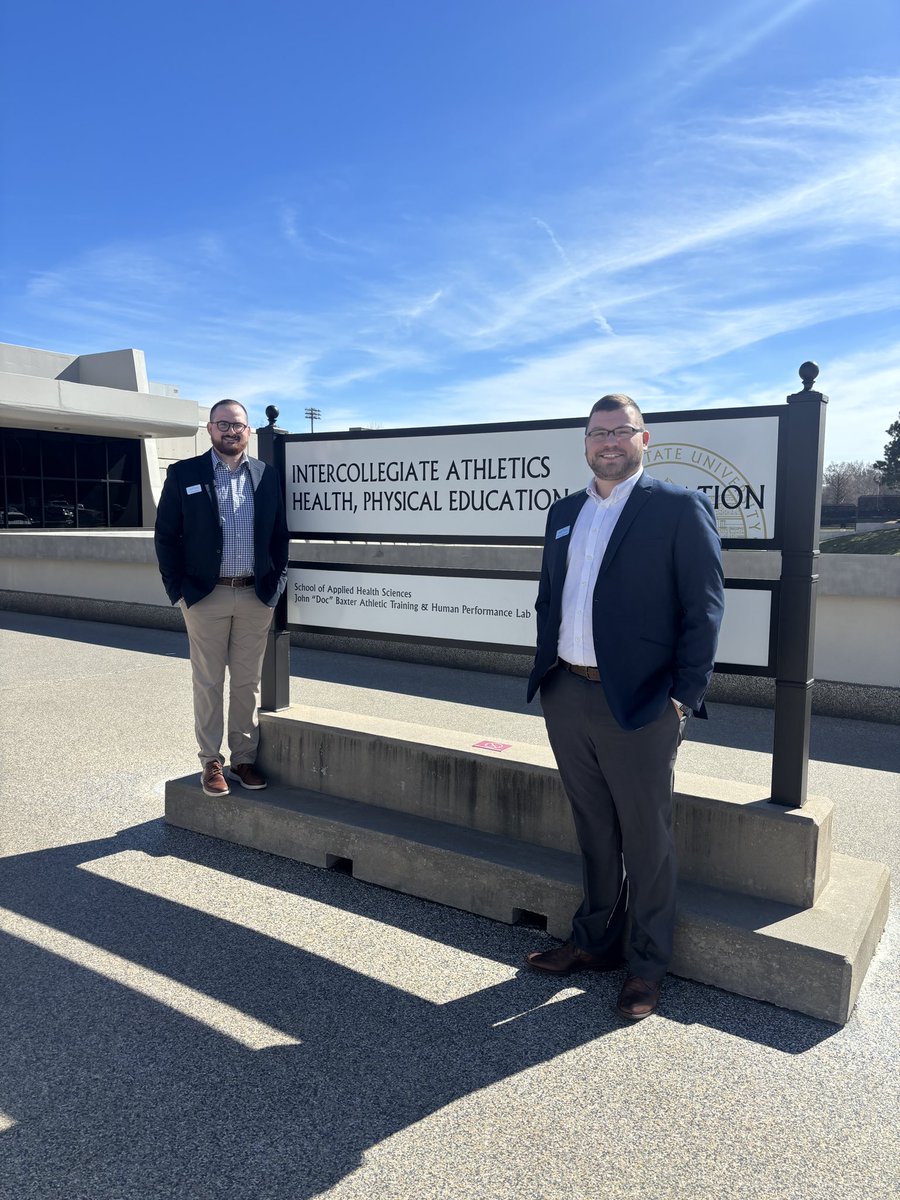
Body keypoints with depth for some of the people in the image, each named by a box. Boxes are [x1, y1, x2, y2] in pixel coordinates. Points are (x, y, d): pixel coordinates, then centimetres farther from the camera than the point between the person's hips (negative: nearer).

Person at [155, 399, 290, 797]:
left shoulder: (267, 475, 6)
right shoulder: (183, 474, 1)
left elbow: (279, 535, 9)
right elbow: (166, 536, 1)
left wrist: (276, 584, 1)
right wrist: (178, 590, -5)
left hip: (256, 597, 2)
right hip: (205, 597, -2)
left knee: (248, 682, 9)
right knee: (208, 683, 7)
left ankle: (244, 759, 21)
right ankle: (211, 762, 18)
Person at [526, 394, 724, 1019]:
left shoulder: (679, 508, -6)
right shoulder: (565, 512, 12)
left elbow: (704, 608, -9)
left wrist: (684, 698, -13)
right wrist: (546, 671, 9)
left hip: (638, 705, -5)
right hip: (567, 697, 6)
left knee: (646, 842, 9)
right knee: (594, 832, 20)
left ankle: (646, 967, 27)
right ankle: (595, 941, 38)